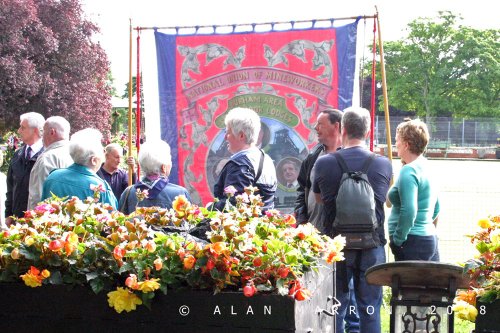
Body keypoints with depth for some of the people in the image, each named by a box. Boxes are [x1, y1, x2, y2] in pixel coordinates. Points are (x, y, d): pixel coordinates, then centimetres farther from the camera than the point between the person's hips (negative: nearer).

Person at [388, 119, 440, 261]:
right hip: (430, 238, 10)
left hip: (413, 243, -10)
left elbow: (409, 211, -23)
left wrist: (397, 240, -14)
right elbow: (436, 208, 25)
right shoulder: (425, 168, 15)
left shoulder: (408, 171, -14)